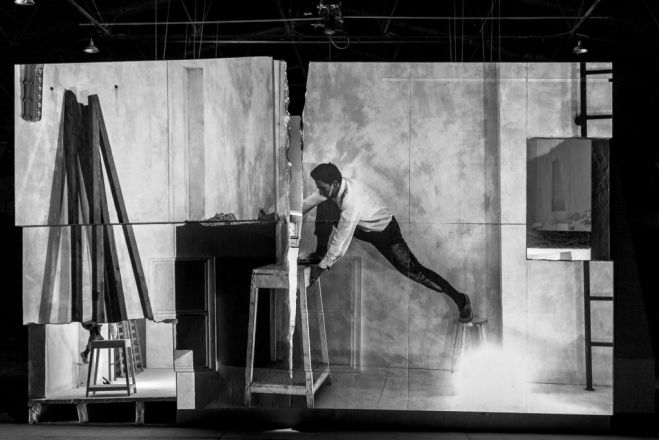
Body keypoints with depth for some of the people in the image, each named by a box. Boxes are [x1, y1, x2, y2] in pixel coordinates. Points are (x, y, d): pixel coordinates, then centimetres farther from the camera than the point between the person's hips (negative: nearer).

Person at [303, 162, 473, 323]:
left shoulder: (352, 202, -39)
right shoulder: (334, 186, -16)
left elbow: (341, 240, -34)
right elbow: (307, 203, 3)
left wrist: (322, 267, -27)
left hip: (384, 230, -7)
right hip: (361, 227, 7)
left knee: (412, 270, -18)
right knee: (324, 208, -11)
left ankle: (459, 299, -9)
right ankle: (320, 254, 6)